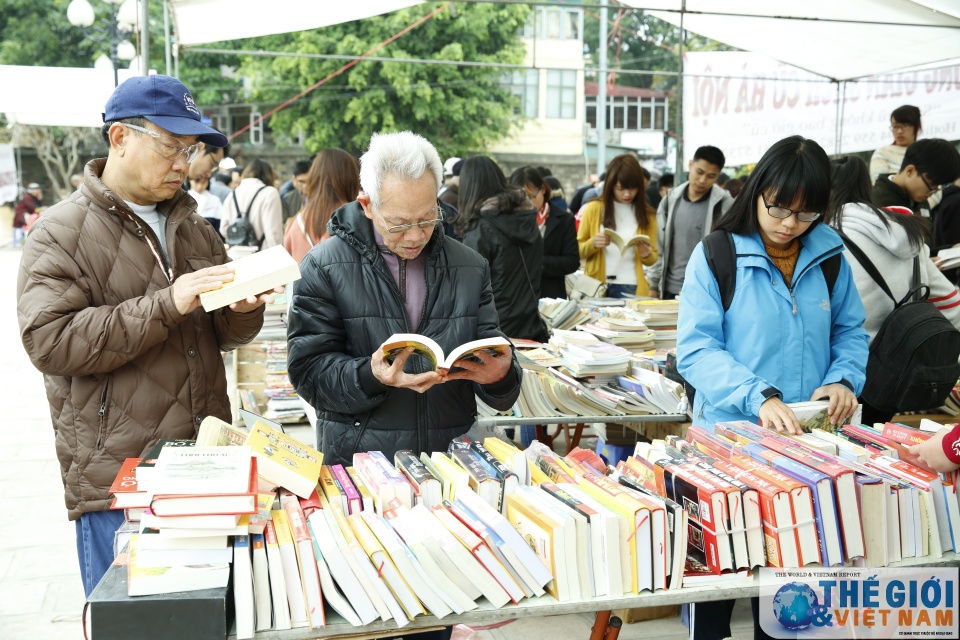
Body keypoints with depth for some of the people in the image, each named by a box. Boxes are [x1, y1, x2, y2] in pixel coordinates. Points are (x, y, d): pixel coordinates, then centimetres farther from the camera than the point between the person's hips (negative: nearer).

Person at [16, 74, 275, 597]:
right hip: (116, 482, -5)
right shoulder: (63, 232, -5)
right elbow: (49, 341, -18)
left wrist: (243, 310, -7)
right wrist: (167, 305, -24)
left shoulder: (191, 227, 14)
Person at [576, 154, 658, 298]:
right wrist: (592, 244, -16)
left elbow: (652, 259, 12)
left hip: (631, 288, 0)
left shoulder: (647, 214, 4)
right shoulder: (593, 209, 2)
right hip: (596, 287, 0)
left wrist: (646, 255, -10)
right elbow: (578, 251, 4)